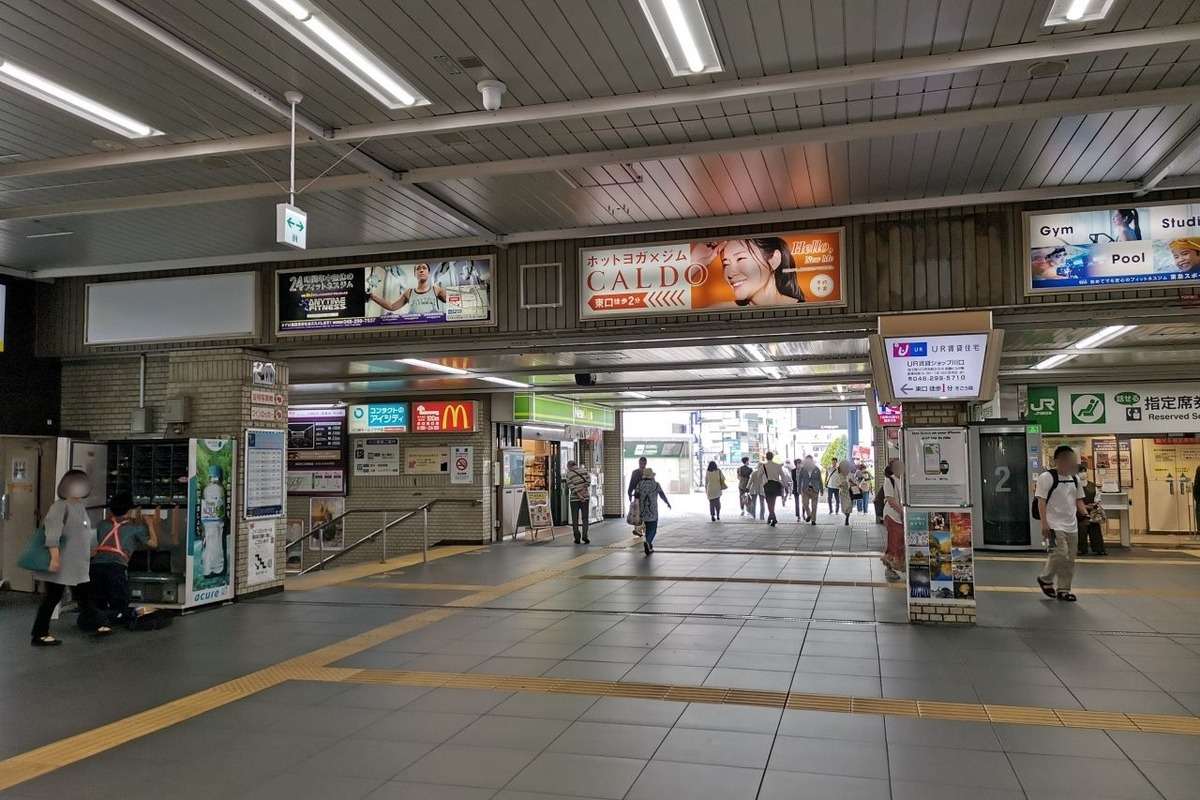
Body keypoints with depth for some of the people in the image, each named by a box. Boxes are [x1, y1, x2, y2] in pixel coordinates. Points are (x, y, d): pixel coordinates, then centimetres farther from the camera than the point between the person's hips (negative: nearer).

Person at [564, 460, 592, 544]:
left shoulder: (568, 475, -5)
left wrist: (579, 496, -18)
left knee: (575, 519, 7)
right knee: (585, 518, 7)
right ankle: (585, 535, -10)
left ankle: (577, 538, 4)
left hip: (575, 499, -2)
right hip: (585, 496, 2)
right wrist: (583, 490, -10)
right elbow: (588, 480, -4)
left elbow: (571, 486, -14)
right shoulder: (583, 470, 4)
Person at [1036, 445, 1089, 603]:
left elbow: (1078, 500, 21)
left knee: (1070, 559, 8)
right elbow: (1041, 501, -12)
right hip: (1054, 525, -7)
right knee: (1060, 554, -15)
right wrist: (1044, 523, -18)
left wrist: (1085, 513, 3)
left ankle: (1063, 589, 18)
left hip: (1071, 525, 7)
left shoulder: (1074, 478, 13)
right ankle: (1045, 579, 8)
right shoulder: (1047, 477, -9)